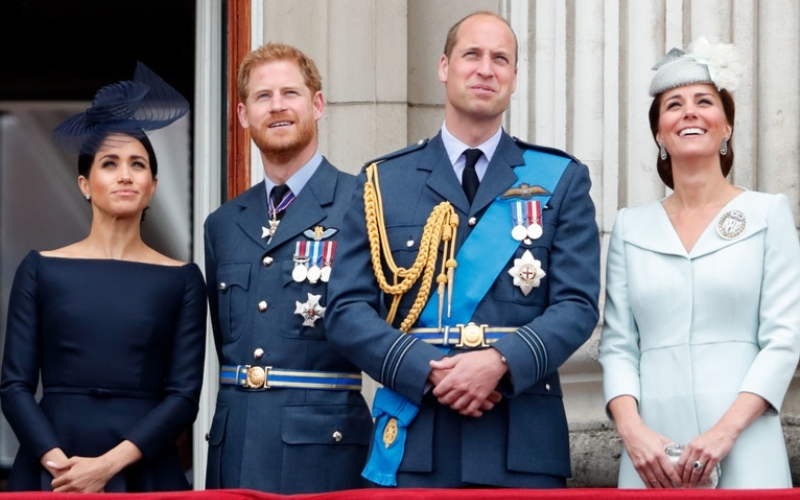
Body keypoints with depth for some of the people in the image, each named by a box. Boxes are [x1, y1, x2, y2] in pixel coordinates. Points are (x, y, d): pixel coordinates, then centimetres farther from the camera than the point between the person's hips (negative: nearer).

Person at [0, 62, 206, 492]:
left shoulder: (181, 279, 3)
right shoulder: (41, 270, 4)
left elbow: (185, 395, -2)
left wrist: (107, 465, -13)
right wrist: (57, 462, -14)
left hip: (144, 471, 0)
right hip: (50, 473, 0)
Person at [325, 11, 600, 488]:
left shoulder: (561, 179, 9)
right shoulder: (384, 181, 10)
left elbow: (577, 305, 1)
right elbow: (348, 309, 3)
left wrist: (501, 361, -16)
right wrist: (427, 370, -12)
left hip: (523, 443, 0)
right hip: (412, 440, 0)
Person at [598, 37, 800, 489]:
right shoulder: (631, 227, 11)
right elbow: (617, 345, 7)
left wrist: (726, 430, -14)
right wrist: (632, 429, -10)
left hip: (743, 450, -2)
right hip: (653, 451, 2)